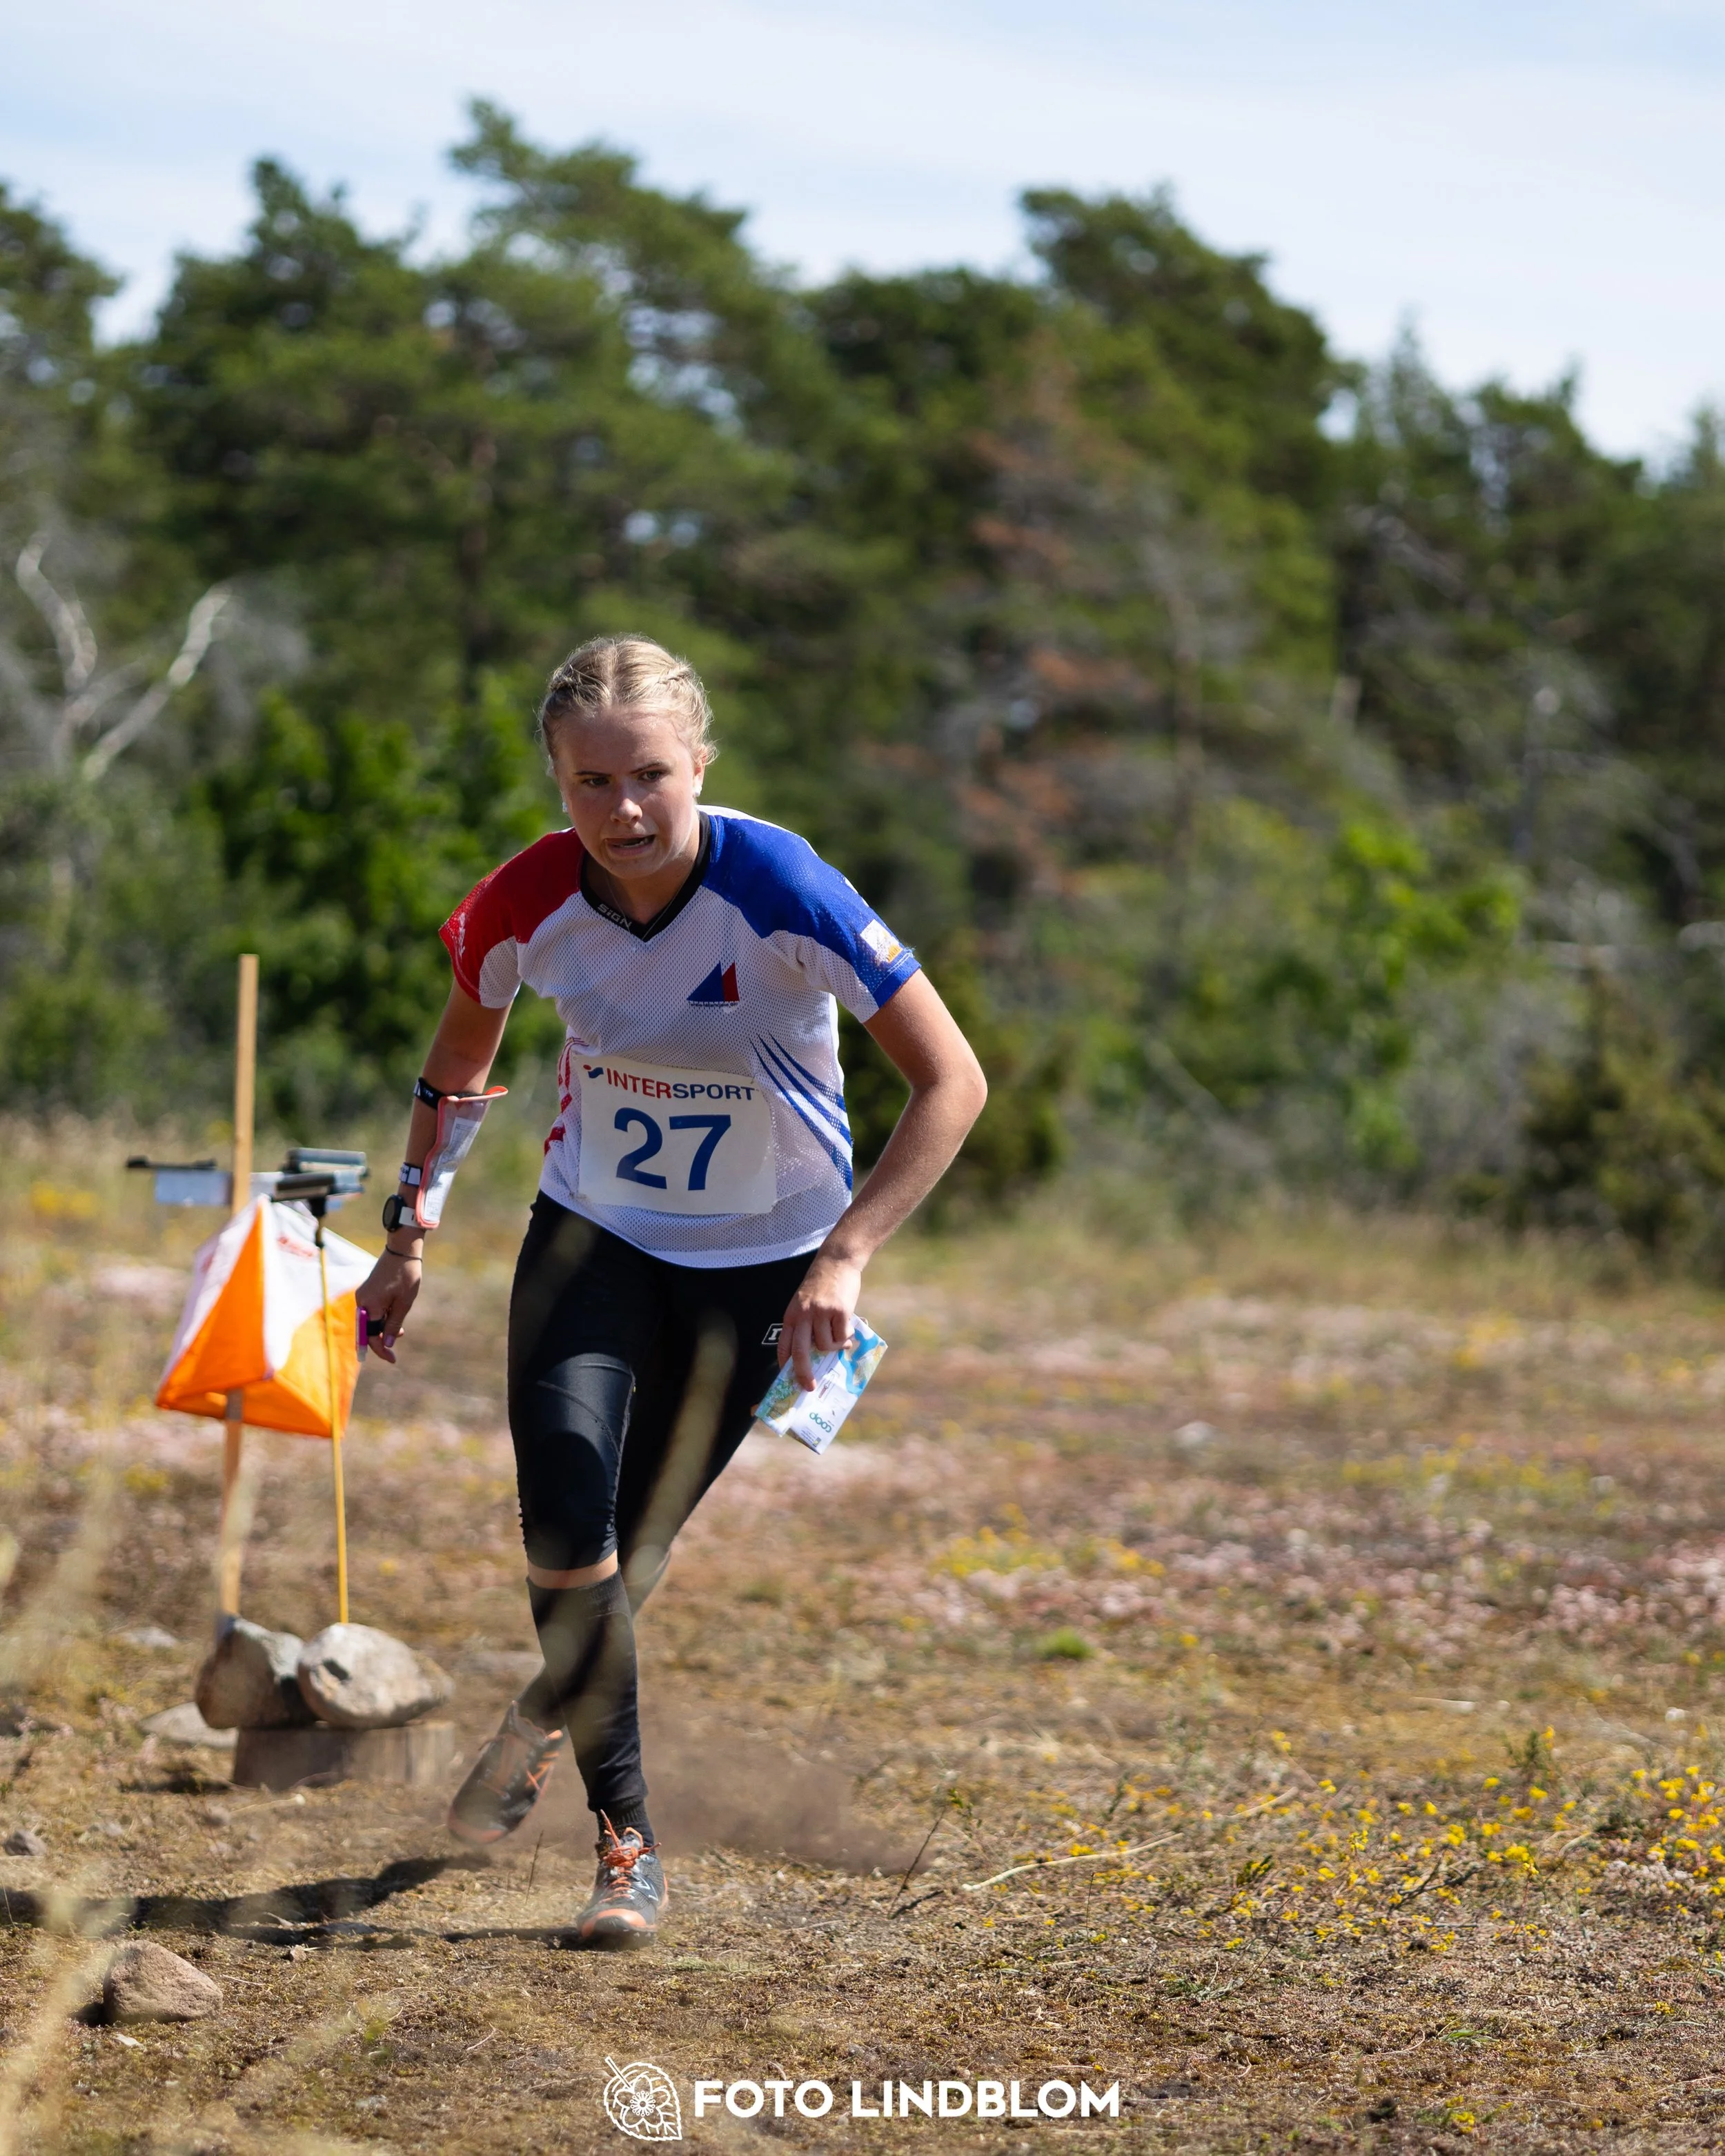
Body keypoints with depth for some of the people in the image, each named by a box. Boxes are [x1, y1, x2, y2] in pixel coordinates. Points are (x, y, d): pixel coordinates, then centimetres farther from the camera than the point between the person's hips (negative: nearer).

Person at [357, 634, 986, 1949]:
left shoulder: (783, 893, -28)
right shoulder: (528, 905, -18)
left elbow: (953, 1081, -25)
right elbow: (458, 1061, 5)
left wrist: (845, 1256, -31)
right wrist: (407, 1239, 5)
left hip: (761, 1258, -1)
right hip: (594, 1232, 1)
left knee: (631, 1543, 7)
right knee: (564, 1511, -19)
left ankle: (548, 1721, 40)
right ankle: (625, 1841, -8)